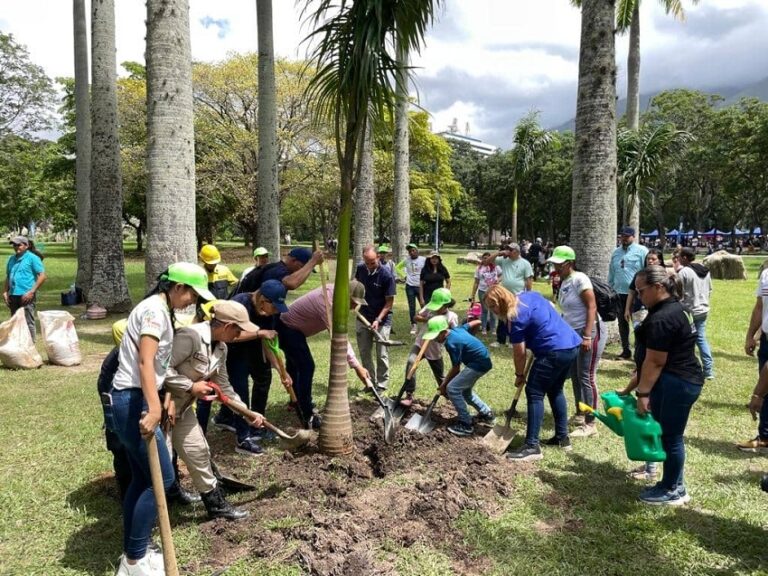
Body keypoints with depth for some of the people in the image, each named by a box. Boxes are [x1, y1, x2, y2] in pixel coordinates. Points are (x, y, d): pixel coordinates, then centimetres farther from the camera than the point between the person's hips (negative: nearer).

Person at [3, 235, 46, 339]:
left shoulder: (32, 258, -5)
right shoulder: (11, 259, 15)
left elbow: (42, 276, -10)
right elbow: (8, 277, 23)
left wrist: (31, 292, -15)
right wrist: (5, 292, 10)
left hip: (26, 296, -7)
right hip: (13, 296, 7)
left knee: (28, 323, -4)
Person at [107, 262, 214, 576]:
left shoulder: (159, 309, 16)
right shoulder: (156, 309, -15)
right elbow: (145, 362, -26)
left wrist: (162, 398, 21)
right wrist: (154, 408, -35)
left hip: (130, 400, 10)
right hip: (132, 402, -10)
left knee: (142, 478, 14)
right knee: (161, 478, -3)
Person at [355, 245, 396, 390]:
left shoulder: (386, 276, -19)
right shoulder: (360, 268, -4)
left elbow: (389, 302, -14)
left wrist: (378, 320, -22)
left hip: (382, 320, -5)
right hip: (363, 318, 5)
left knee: (381, 354, 0)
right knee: (364, 353, 10)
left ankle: (382, 384, 13)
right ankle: (370, 382, 24)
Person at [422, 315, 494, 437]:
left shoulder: (451, 342, -22)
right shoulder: (457, 329, 3)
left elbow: (456, 369, -15)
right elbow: (476, 322, 19)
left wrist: (444, 384, -3)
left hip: (479, 364, -10)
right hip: (483, 360, 10)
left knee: (452, 388, -10)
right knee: (464, 389, 24)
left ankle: (466, 424, -4)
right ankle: (486, 413, 36)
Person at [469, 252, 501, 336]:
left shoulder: (495, 266, 0)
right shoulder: (479, 268, 1)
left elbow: (501, 275, 10)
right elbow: (476, 282, 4)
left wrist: (498, 280, -12)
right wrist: (473, 294, 1)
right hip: (483, 291, 0)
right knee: (484, 310, 7)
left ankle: (493, 328, 18)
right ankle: (483, 328, 16)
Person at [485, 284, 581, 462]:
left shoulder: (515, 317, -13)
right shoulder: (530, 295, 12)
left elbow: (520, 352, -7)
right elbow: (552, 307, 29)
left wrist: (519, 375, 7)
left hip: (555, 352, -10)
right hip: (572, 344, 10)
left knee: (534, 394, -4)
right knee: (555, 390, 22)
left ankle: (532, 446, -3)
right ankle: (562, 437, 30)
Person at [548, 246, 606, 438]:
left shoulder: (579, 279, -16)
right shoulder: (564, 282, 10)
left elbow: (591, 307, -20)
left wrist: (587, 336, -24)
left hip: (589, 332, -9)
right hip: (573, 333, 9)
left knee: (586, 378, -6)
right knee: (575, 376, 14)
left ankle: (590, 424, 0)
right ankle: (580, 415, 28)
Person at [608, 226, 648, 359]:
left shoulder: (641, 251, -8)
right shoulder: (616, 252, 10)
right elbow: (611, 273, 14)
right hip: (619, 293, 6)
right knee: (622, 323, 14)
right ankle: (625, 350, 27)